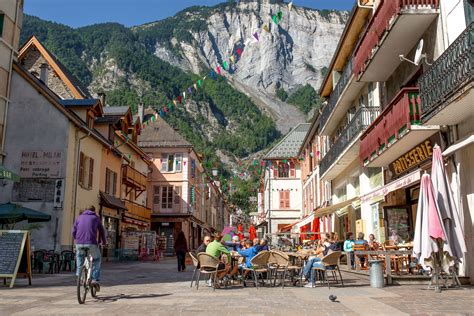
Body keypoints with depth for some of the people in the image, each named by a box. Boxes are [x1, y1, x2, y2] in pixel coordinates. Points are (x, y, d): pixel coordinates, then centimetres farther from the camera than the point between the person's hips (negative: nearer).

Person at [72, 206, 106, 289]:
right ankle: (95, 280, 8)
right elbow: (101, 231, 19)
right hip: (91, 243, -2)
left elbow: (74, 232, 18)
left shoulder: (79, 217, 20)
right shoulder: (96, 217, 15)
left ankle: (79, 275, 23)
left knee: (79, 256, 33)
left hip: (79, 243, 2)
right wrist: (104, 241, 34)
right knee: (96, 260, 19)